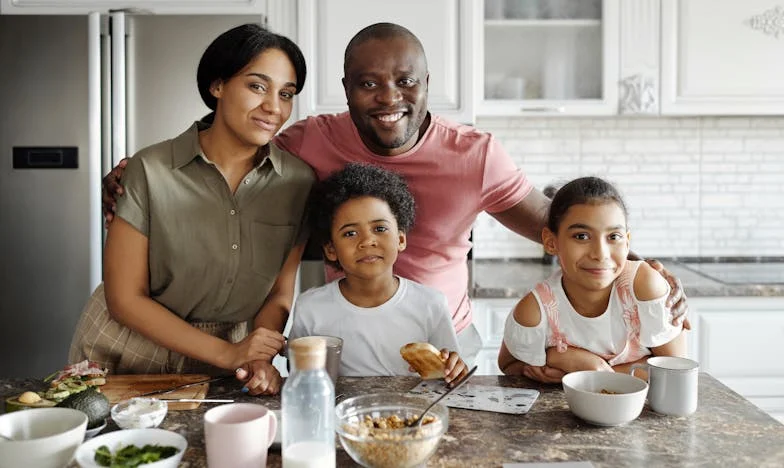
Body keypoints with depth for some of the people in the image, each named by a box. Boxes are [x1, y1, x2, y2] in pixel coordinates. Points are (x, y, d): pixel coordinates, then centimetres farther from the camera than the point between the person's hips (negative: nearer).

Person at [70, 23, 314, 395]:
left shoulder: (298, 180, -8)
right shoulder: (151, 171, -15)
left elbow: (279, 295, -1)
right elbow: (125, 299, -12)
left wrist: (259, 359, -19)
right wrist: (227, 353, -18)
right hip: (127, 356, -1)